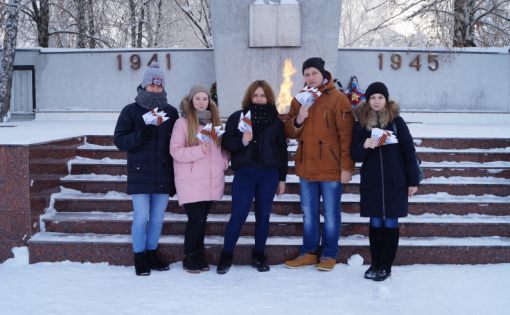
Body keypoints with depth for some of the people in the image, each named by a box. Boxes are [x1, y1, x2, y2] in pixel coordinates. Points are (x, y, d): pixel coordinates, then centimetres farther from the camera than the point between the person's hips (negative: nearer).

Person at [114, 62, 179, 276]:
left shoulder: (171, 112, 8)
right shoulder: (131, 111, 0)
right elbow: (119, 140, -4)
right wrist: (142, 134, -19)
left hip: (163, 176, 3)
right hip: (140, 176, -3)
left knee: (157, 218, 10)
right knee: (141, 218, -2)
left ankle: (152, 253, 24)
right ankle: (140, 257, 12)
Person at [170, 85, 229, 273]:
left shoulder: (214, 121, 12)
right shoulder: (183, 123, -5)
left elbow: (223, 145, 19)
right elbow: (175, 150, -10)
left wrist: (224, 162, 4)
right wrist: (198, 150, -20)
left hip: (212, 181, 5)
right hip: (191, 182, -5)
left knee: (202, 220, 10)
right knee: (196, 220, -6)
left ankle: (199, 255, 23)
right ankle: (189, 258, 10)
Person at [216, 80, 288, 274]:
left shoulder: (276, 121, 9)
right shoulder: (237, 117, 5)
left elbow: (282, 150, 10)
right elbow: (226, 142, 3)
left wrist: (282, 178, 8)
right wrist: (241, 142, -17)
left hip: (269, 174, 2)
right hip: (244, 172, -2)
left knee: (263, 215, 6)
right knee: (238, 215, -6)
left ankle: (259, 255, 18)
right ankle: (226, 256, 8)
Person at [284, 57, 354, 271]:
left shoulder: (338, 99, -7)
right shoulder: (299, 99, 10)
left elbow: (346, 135, -10)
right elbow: (290, 133, 12)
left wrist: (346, 166, -14)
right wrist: (298, 120, -10)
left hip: (330, 168, -5)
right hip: (306, 167, 5)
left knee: (330, 213, 5)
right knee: (308, 213, 13)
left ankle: (329, 254, 16)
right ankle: (309, 252, 23)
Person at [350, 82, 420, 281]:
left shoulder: (396, 122, 0)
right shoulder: (361, 124, 5)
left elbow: (409, 152, 0)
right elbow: (355, 155, 4)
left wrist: (413, 181, -3)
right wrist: (365, 145, -18)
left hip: (395, 182, -2)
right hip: (371, 183, 2)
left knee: (390, 223, 2)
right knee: (375, 223, 6)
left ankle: (386, 266, 10)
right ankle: (375, 264, 16)